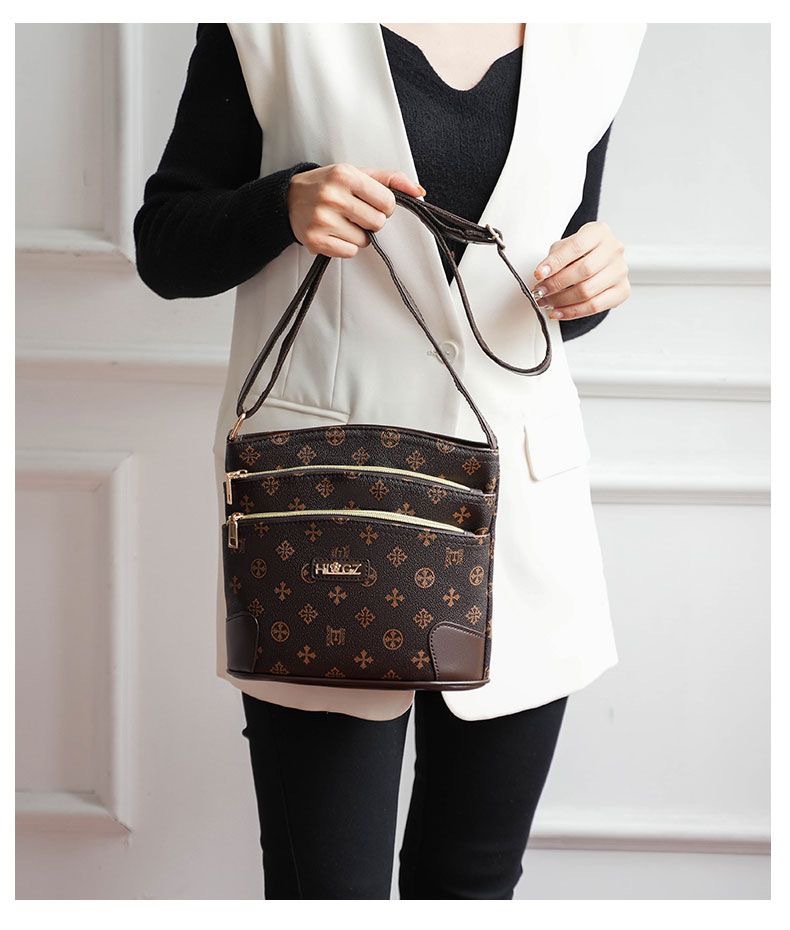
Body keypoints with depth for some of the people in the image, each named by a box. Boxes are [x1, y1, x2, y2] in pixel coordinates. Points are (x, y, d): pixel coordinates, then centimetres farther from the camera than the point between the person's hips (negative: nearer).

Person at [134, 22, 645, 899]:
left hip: (521, 494, 4)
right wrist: (287, 202, -17)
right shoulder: (267, 27, -2)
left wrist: (590, 286, -5)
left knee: (475, 882, 14)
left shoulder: (598, 33, 9)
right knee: (330, 885, -2)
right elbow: (164, 248, 2)